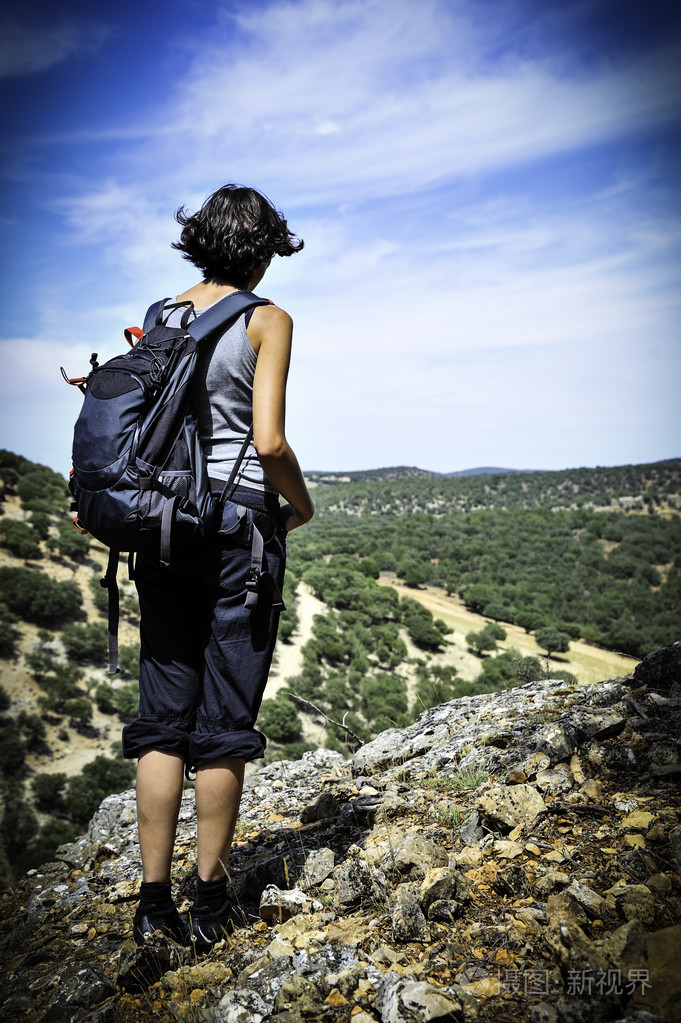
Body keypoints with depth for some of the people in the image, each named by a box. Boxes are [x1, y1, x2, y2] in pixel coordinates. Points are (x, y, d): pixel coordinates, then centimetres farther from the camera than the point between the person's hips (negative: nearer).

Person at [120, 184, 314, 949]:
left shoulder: (158, 318, 10)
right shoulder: (267, 321, -5)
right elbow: (269, 442, -14)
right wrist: (301, 506, 4)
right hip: (239, 523, -5)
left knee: (163, 715, 9)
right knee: (224, 720, 5)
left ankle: (153, 898, 14)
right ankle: (210, 901, 16)